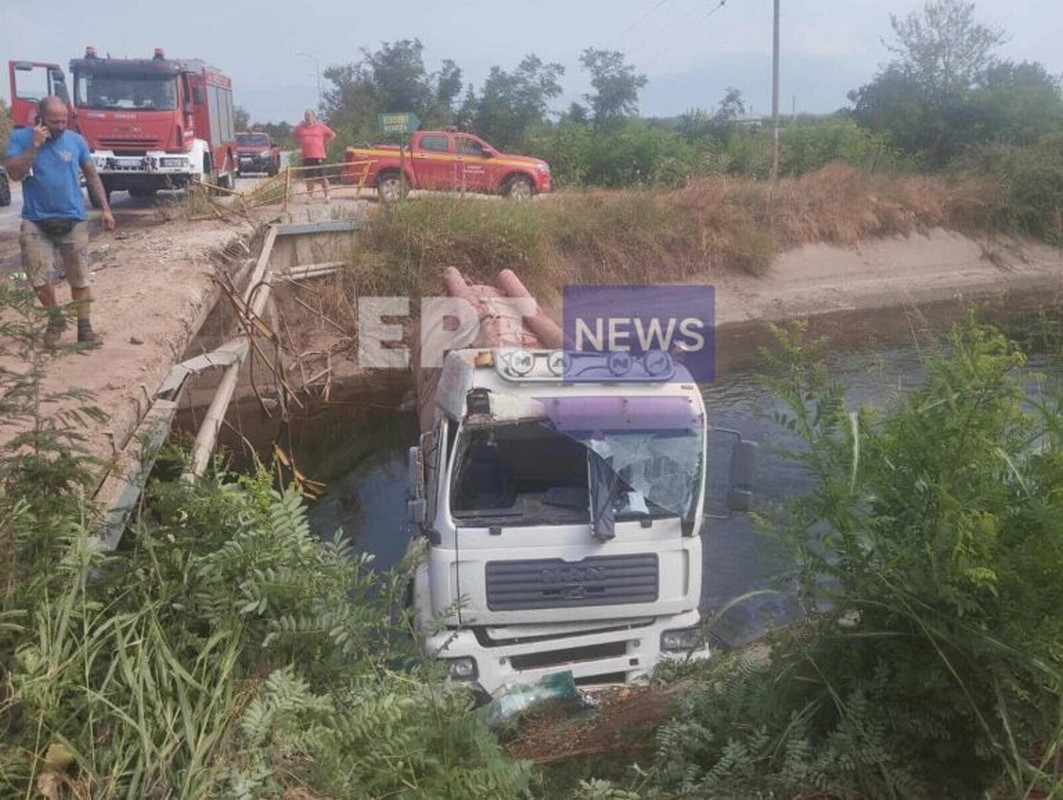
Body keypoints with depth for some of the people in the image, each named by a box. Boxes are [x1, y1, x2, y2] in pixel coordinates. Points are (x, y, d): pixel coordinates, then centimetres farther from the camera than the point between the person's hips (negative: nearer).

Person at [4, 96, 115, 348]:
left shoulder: (76, 140, 1)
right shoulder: (20, 137, -2)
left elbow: (92, 176, 10)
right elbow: (15, 173, -14)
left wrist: (105, 209, 5)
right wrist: (34, 145, -19)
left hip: (73, 220, 1)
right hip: (36, 222, 0)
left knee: (79, 278, 3)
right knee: (38, 276, -1)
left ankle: (84, 328, 10)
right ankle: (55, 319, 21)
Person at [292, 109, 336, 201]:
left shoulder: (320, 126, 0)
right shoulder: (300, 127, 8)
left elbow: (332, 135, 5)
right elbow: (293, 133, 26)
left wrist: (324, 143, 3)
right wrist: (301, 143, 14)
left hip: (319, 156, -3)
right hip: (306, 156, 3)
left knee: (322, 177, -4)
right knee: (309, 178, 9)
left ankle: (327, 196, 3)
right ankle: (310, 196, 17)